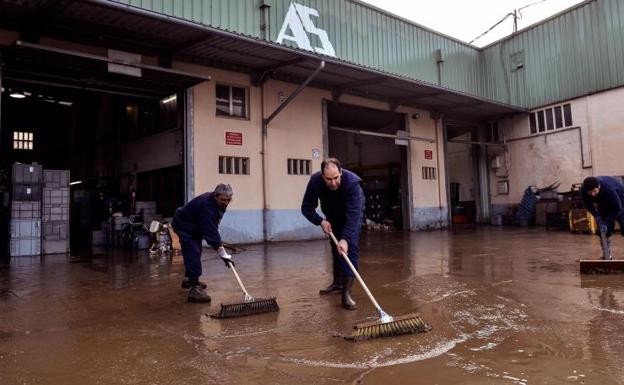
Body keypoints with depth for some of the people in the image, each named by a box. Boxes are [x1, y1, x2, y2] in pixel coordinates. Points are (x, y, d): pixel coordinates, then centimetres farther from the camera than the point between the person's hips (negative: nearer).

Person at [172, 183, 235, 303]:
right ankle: (194, 288, -24)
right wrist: (223, 255, -41)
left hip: (195, 227, 10)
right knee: (193, 253, -21)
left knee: (196, 252, 18)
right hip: (183, 226, -10)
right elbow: (211, 234, -41)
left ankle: (190, 279, 37)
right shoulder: (206, 206, -37)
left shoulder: (220, 203, -9)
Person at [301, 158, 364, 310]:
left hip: (352, 214, -3)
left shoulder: (352, 182, -39)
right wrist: (320, 221, -33)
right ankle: (338, 283, 24)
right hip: (332, 216, 4)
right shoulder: (315, 181, -29)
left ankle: (346, 291, -22)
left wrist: (345, 238, -52)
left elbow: (353, 214, -43)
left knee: (349, 248, -18)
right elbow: (306, 207, -19)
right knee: (335, 247, 8)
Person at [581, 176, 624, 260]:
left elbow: (617, 209, -33)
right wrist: (596, 215, -27)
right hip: (603, 202, 4)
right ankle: (607, 255, 6)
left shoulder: (609, 188, -43)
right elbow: (588, 204, -12)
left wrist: (606, 222, -34)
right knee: (602, 230, -4)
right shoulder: (583, 191, -30)